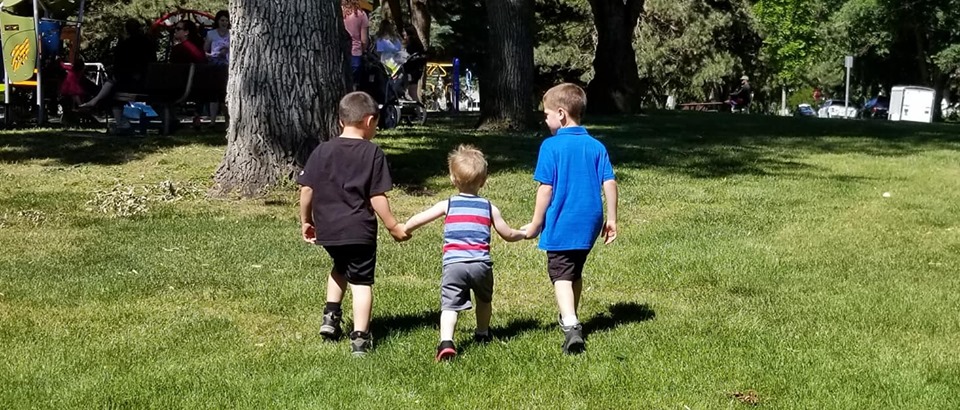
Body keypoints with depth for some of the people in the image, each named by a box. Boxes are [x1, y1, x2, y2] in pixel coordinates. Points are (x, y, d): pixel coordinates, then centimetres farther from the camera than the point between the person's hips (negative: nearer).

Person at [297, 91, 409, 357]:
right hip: (360, 230, -4)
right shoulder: (373, 153, -6)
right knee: (361, 281, 4)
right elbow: (377, 197, -8)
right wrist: (393, 226, 1)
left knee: (340, 267, 30)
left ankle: (331, 315, 19)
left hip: (327, 229, 4)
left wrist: (306, 221, 16)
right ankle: (360, 337, -2)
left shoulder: (322, 151, 3)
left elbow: (306, 189, 3)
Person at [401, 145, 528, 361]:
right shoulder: (489, 208, 11)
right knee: (484, 301, 28)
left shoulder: (447, 205, 8)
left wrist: (403, 231, 27)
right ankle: (482, 334, 45)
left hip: (453, 264, -2)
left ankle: (446, 342, -29)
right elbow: (508, 235, 18)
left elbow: (417, 220, 7)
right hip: (481, 264, 2)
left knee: (449, 305, -8)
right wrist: (525, 233, 38)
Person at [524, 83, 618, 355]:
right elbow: (609, 183, 0)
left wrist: (535, 225, -3)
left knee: (561, 275, -5)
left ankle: (571, 326, -23)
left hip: (561, 224, -5)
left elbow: (545, 189, -11)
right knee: (576, 272, 22)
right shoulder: (596, 146, 3)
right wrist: (611, 219, 8)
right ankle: (570, 318, 37)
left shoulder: (551, 146, -11)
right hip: (589, 223, 6)